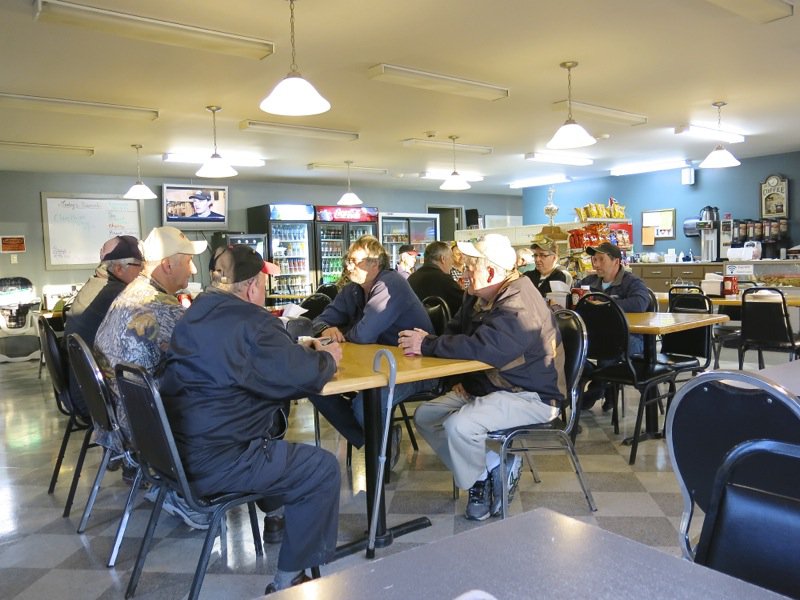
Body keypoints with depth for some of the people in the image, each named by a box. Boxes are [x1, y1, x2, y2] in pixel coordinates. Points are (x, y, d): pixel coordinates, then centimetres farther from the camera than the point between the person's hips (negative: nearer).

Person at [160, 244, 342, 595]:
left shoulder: (199, 312, 11)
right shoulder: (250, 322, -18)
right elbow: (305, 376, -20)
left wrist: (306, 351, 12)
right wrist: (327, 358, 2)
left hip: (178, 448, 10)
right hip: (213, 462, -10)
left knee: (275, 441, 30)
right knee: (323, 469, -2)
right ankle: (288, 581, 7)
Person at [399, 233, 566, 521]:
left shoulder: (519, 305, -25)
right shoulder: (476, 298, 6)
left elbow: (483, 348, -38)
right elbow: (456, 333, 13)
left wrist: (427, 345, -29)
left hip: (532, 396, -10)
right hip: (488, 386, 10)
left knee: (459, 426, -31)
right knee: (425, 416, 1)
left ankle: (481, 480, 1)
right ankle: (491, 468, 0)